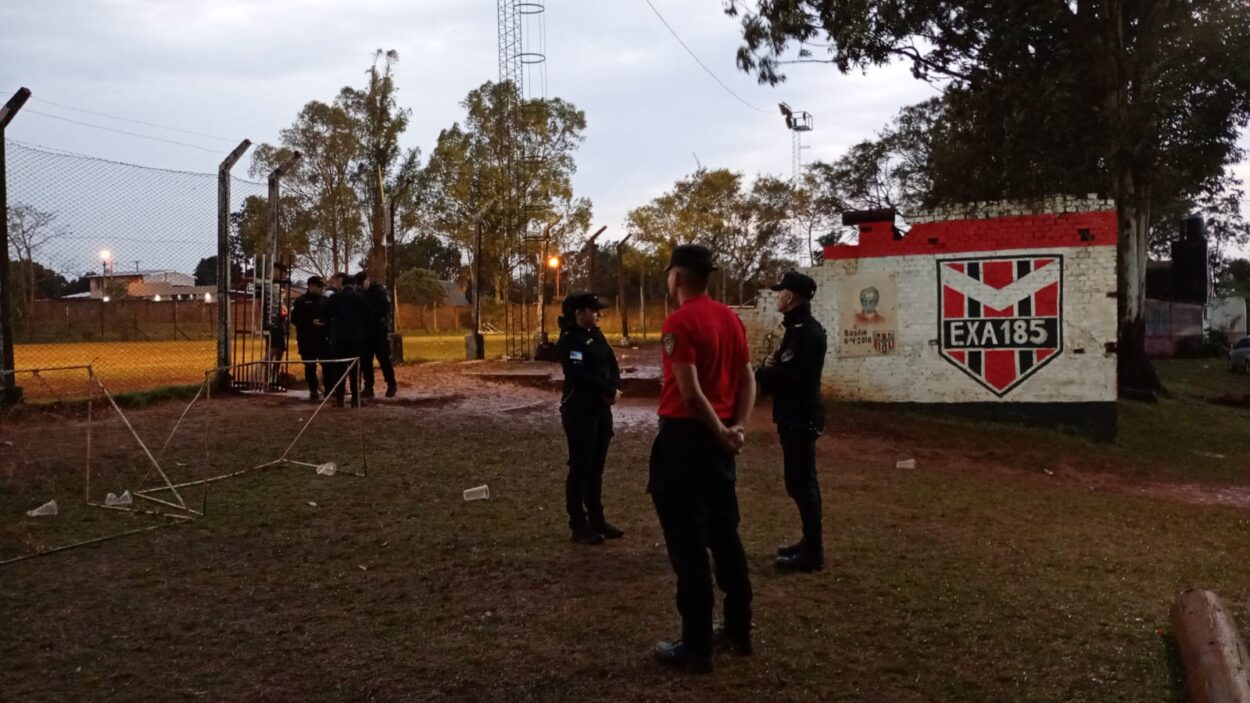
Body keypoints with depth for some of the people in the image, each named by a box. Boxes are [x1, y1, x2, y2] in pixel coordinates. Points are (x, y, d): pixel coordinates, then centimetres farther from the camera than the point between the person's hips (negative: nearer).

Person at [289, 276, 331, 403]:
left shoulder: (325, 301, 11)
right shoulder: (300, 301, 2)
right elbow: (294, 319, -6)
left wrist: (326, 323, -9)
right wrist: (311, 323, -16)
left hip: (323, 338, 2)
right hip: (307, 339, -2)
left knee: (328, 365, -4)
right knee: (310, 366, 2)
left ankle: (329, 390, 4)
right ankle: (313, 392, 11)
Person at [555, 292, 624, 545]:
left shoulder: (597, 336, 13)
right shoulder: (569, 341, -12)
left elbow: (612, 364, 10)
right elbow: (581, 375, -22)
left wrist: (614, 388, -10)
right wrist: (610, 391, -16)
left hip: (601, 409, 8)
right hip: (579, 412, -8)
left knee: (597, 467, 13)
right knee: (580, 467, -2)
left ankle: (597, 520, 21)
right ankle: (579, 525, 5)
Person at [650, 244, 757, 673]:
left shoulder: (679, 322, -16)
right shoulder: (730, 318, 9)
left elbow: (690, 392, -21)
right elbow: (747, 379, 9)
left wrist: (721, 434, -11)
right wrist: (737, 428, -1)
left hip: (684, 437, -8)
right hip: (718, 437, 8)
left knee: (687, 544, 0)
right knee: (724, 533, 17)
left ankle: (696, 648, 6)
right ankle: (739, 630, 26)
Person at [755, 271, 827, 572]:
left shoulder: (805, 333, -19)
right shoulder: (800, 328, 15)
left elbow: (787, 376, -26)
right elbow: (788, 369, 20)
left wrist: (761, 370, -7)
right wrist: (772, 364, -1)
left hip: (801, 418, -11)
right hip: (797, 416, 11)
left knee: (800, 483, -6)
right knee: (801, 481, 17)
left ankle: (813, 552, -1)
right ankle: (810, 542, 27)